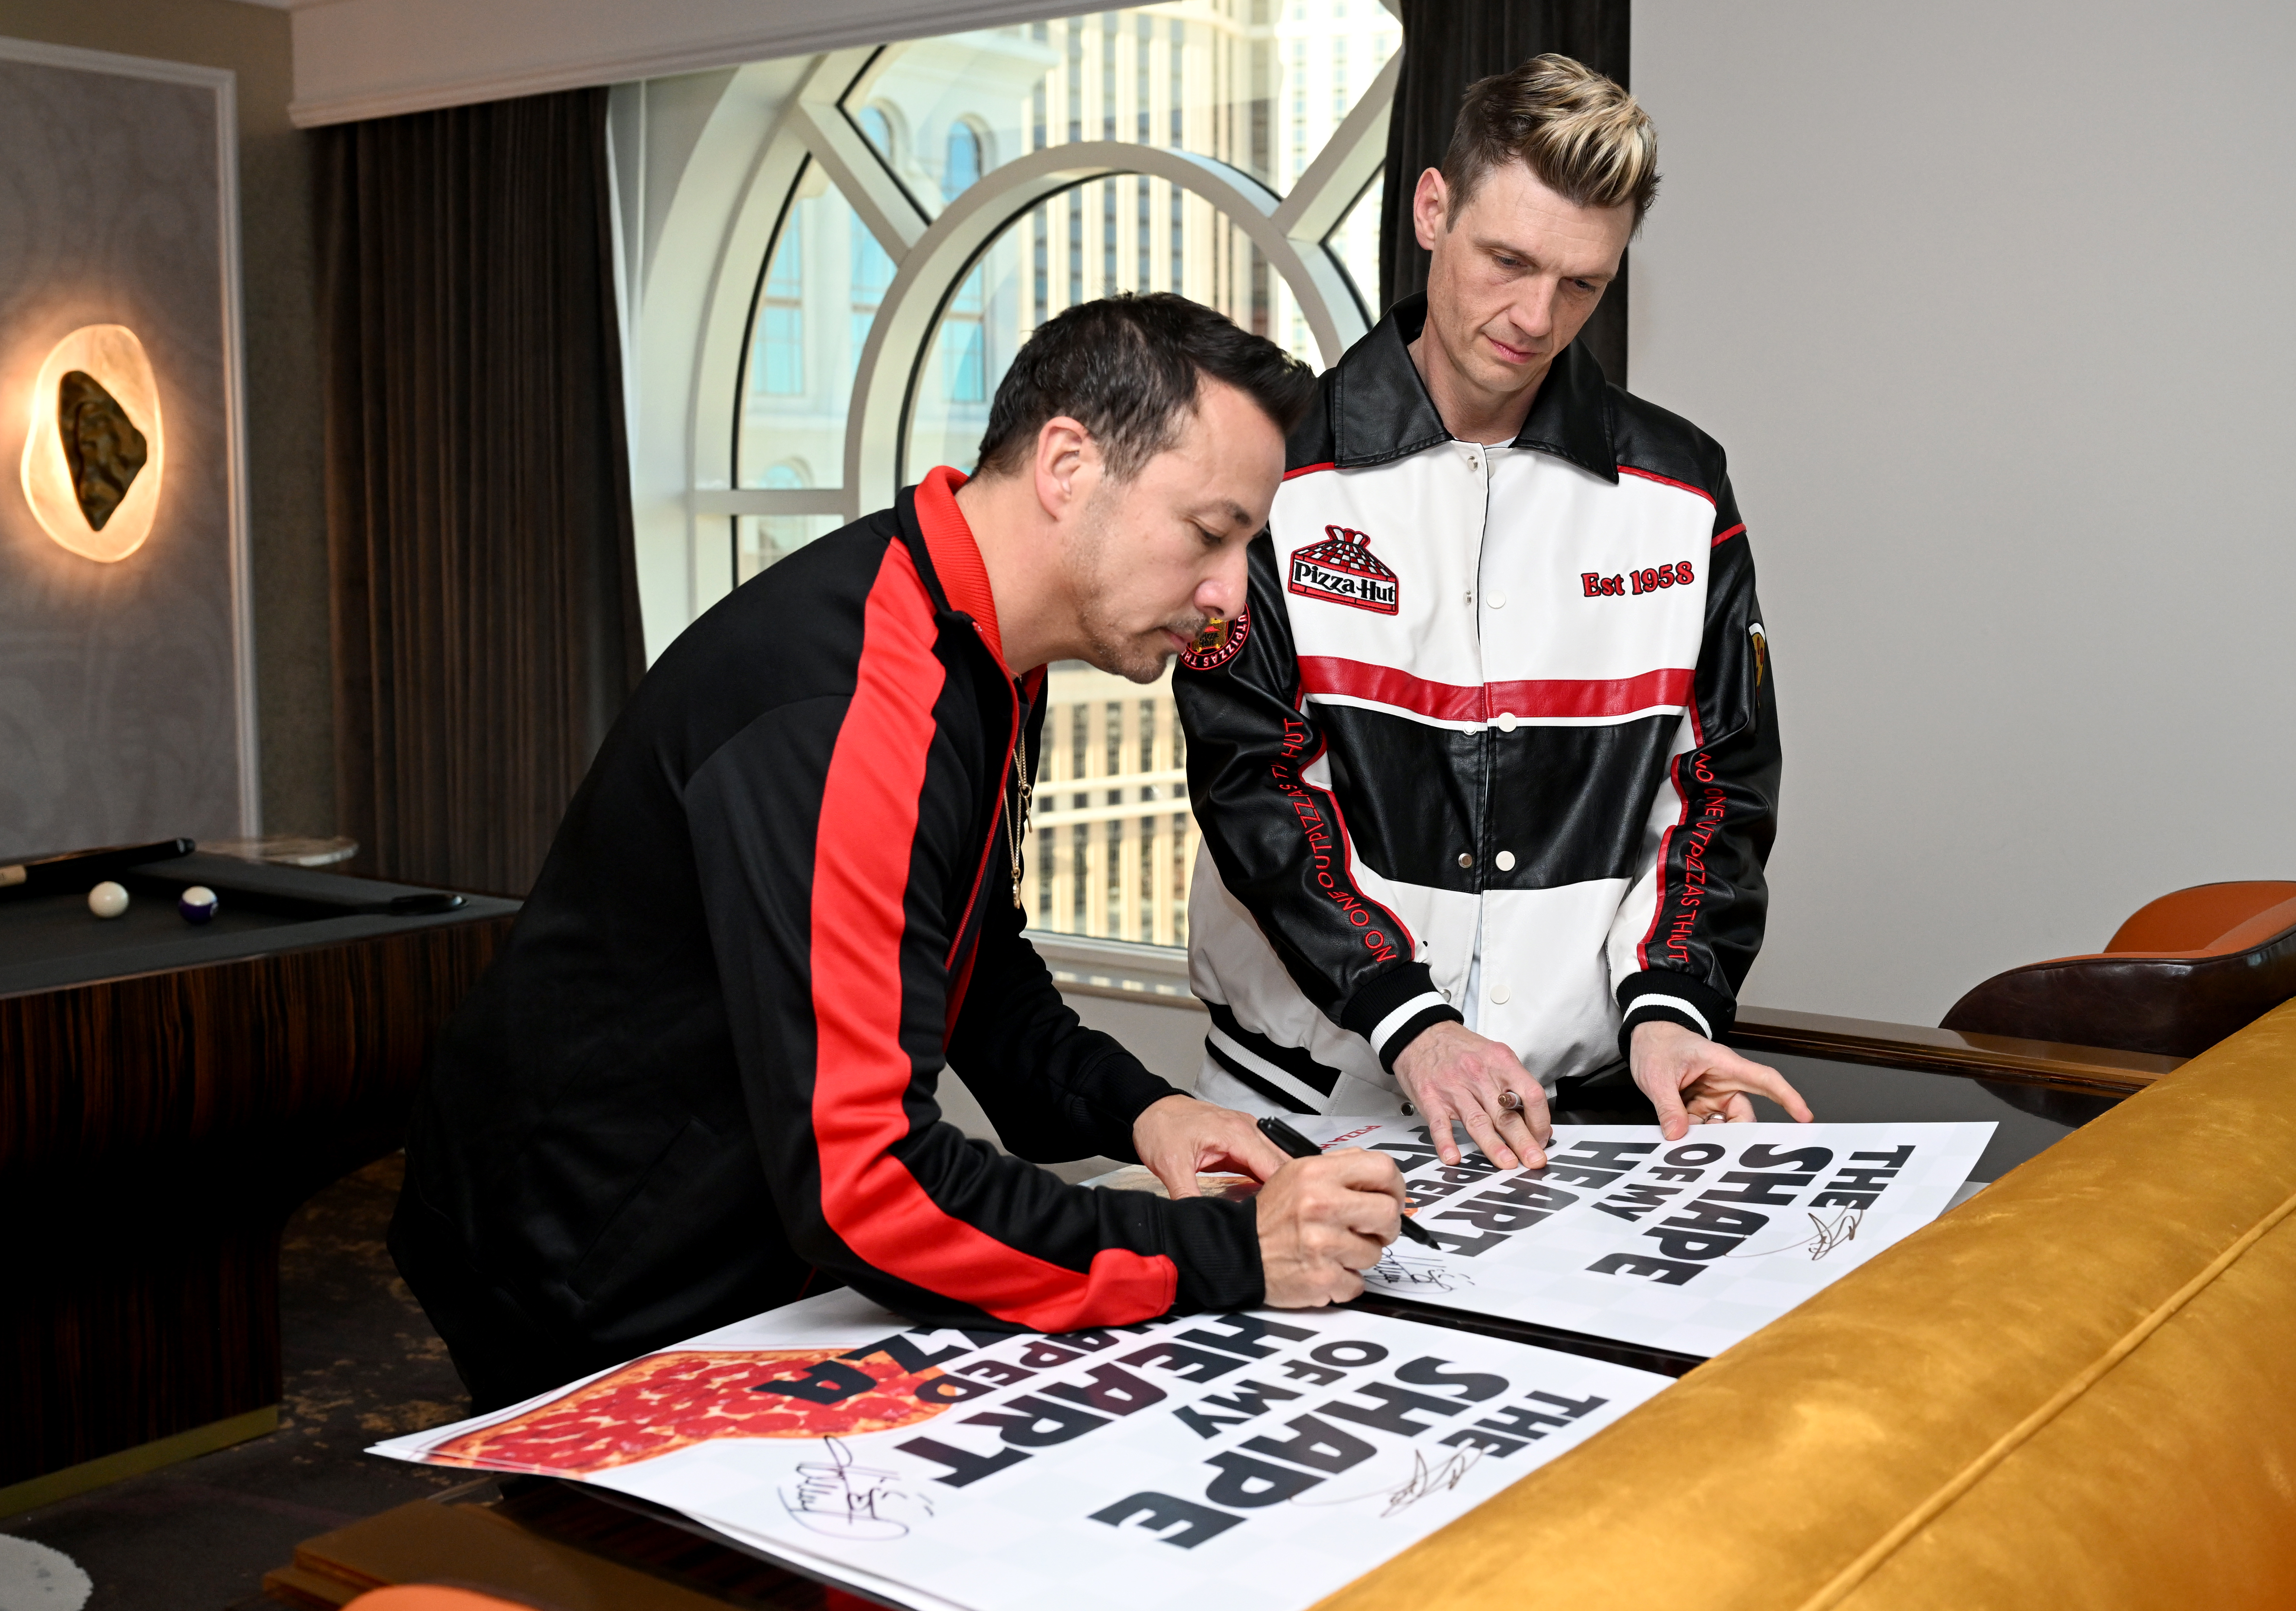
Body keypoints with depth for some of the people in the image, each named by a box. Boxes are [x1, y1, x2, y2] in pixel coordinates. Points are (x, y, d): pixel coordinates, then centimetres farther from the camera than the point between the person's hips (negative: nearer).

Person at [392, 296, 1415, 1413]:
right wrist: (1230, 1254, -28)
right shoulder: (848, 708, -29)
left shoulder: (986, 666, 4)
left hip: (759, 1253, 9)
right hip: (603, 1319, -9)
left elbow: (977, 960, 17)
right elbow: (861, 1181, -33)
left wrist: (1131, 1108, -1)